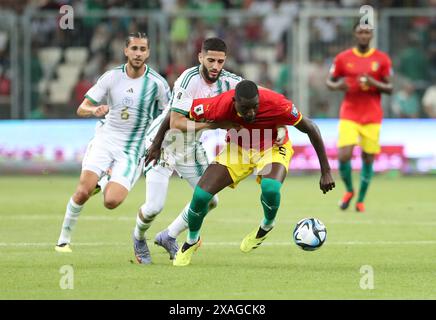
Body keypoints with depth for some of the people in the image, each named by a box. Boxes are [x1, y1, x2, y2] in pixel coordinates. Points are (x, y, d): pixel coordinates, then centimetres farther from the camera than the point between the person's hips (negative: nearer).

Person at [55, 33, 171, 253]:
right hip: (104, 140, 1)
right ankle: (64, 238, 2)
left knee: (111, 202, -17)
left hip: (132, 150, -1)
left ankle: (105, 184, 20)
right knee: (83, 191, -19)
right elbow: (81, 109, 1)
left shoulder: (157, 83, -7)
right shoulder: (111, 77, -2)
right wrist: (94, 110, -22)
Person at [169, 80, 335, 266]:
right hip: (237, 149, 2)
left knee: (270, 188, -33)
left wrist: (326, 172, -17)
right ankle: (191, 241, 19)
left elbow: (311, 129, -20)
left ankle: (267, 226, 3)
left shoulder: (277, 104, -35)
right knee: (201, 194, -12)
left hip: (273, 148, -2)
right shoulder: (221, 106, -32)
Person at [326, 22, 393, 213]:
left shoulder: (382, 59, 2)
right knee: (344, 156, -14)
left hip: (372, 117, 1)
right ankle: (349, 190, 14)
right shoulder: (343, 58, 2)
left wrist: (374, 83, -17)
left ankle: (361, 200, 17)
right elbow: (329, 81, 10)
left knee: (368, 159, 0)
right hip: (349, 116, 0)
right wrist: (337, 86, -13)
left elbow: (389, 88, 3)